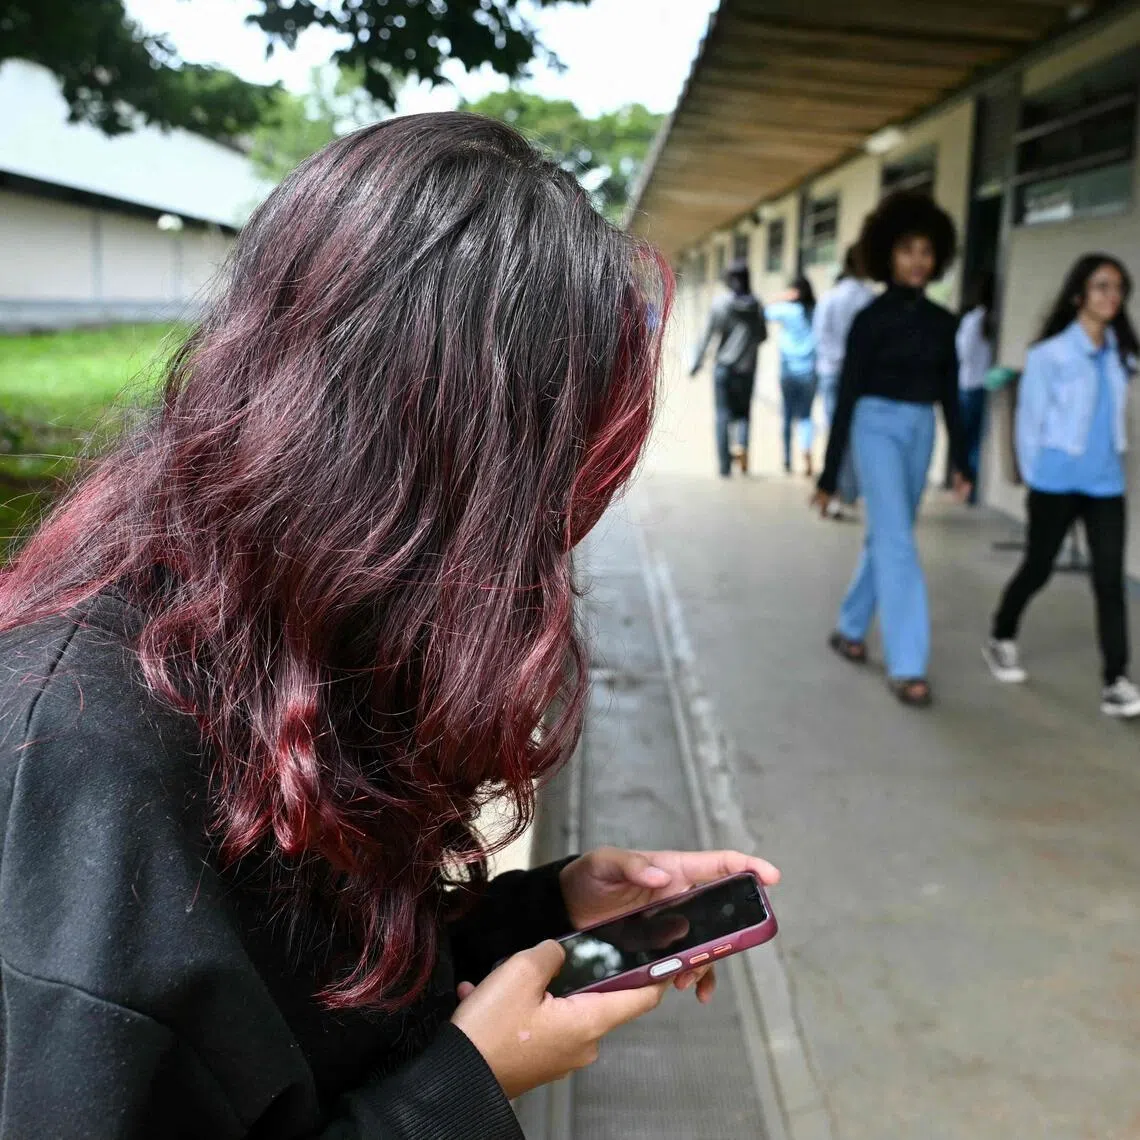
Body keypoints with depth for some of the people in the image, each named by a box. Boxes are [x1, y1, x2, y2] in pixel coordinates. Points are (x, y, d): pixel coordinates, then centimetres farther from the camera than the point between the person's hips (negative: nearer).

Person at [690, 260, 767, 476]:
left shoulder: (720, 303, -6)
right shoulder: (755, 305, -2)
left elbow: (707, 335, -5)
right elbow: (763, 335, 6)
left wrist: (697, 363, 3)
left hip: (724, 367, -1)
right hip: (747, 368, 1)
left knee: (723, 415, 5)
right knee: (743, 411, 15)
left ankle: (725, 466, 4)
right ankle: (741, 444, -14)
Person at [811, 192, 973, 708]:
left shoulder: (941, 321, 8)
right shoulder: (871, 318, -7)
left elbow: (949, 394, 13)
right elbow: (846, 395, -7)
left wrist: (962, 462, 9)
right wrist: (829, 475, -8)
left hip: (921, 430, 6)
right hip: (878, 426, -6)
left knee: (886, 537, 13)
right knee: (898, 542, -11)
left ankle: (849, 628, 32)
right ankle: (906, 666, -8)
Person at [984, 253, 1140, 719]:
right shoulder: (1049, 354, -9)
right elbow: (1029, 421, -5)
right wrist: (1033, 478, -3)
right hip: (1056, 482, -4)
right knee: (1038, 569, 9)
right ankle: (1001, 639, 34)